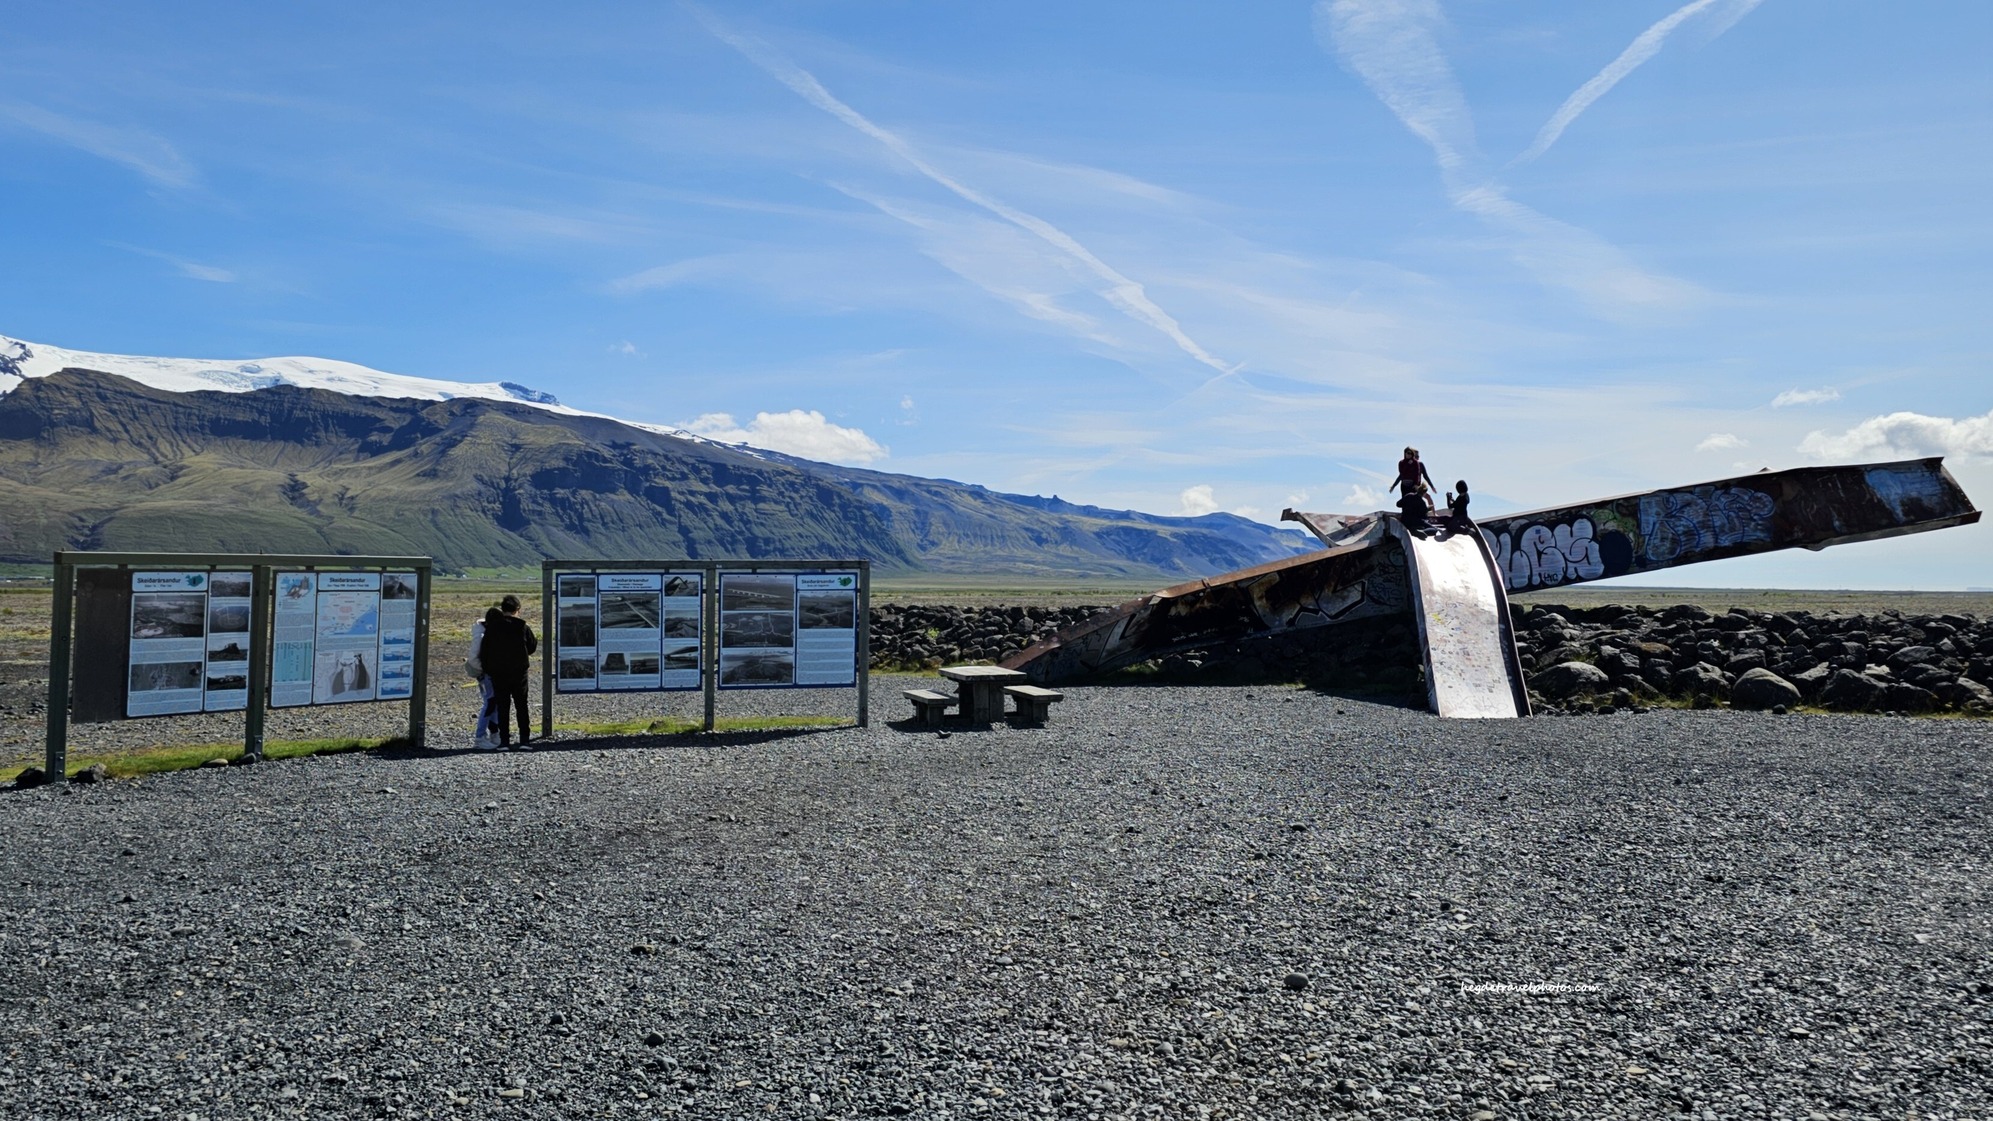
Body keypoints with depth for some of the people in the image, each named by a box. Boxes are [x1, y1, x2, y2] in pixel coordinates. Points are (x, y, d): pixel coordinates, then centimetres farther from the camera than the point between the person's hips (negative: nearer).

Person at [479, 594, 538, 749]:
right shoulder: (523, 627, -6)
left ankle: (504, 740, 2)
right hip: (519, 672, -1)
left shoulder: (491, 627, -2)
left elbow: (484, 650, 0)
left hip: (498, 673, 1)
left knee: (502, 706, 5)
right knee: (521, 705, 8)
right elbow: (532, 647, 6)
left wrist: (487, 669, 10)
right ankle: (524, 738, 5)